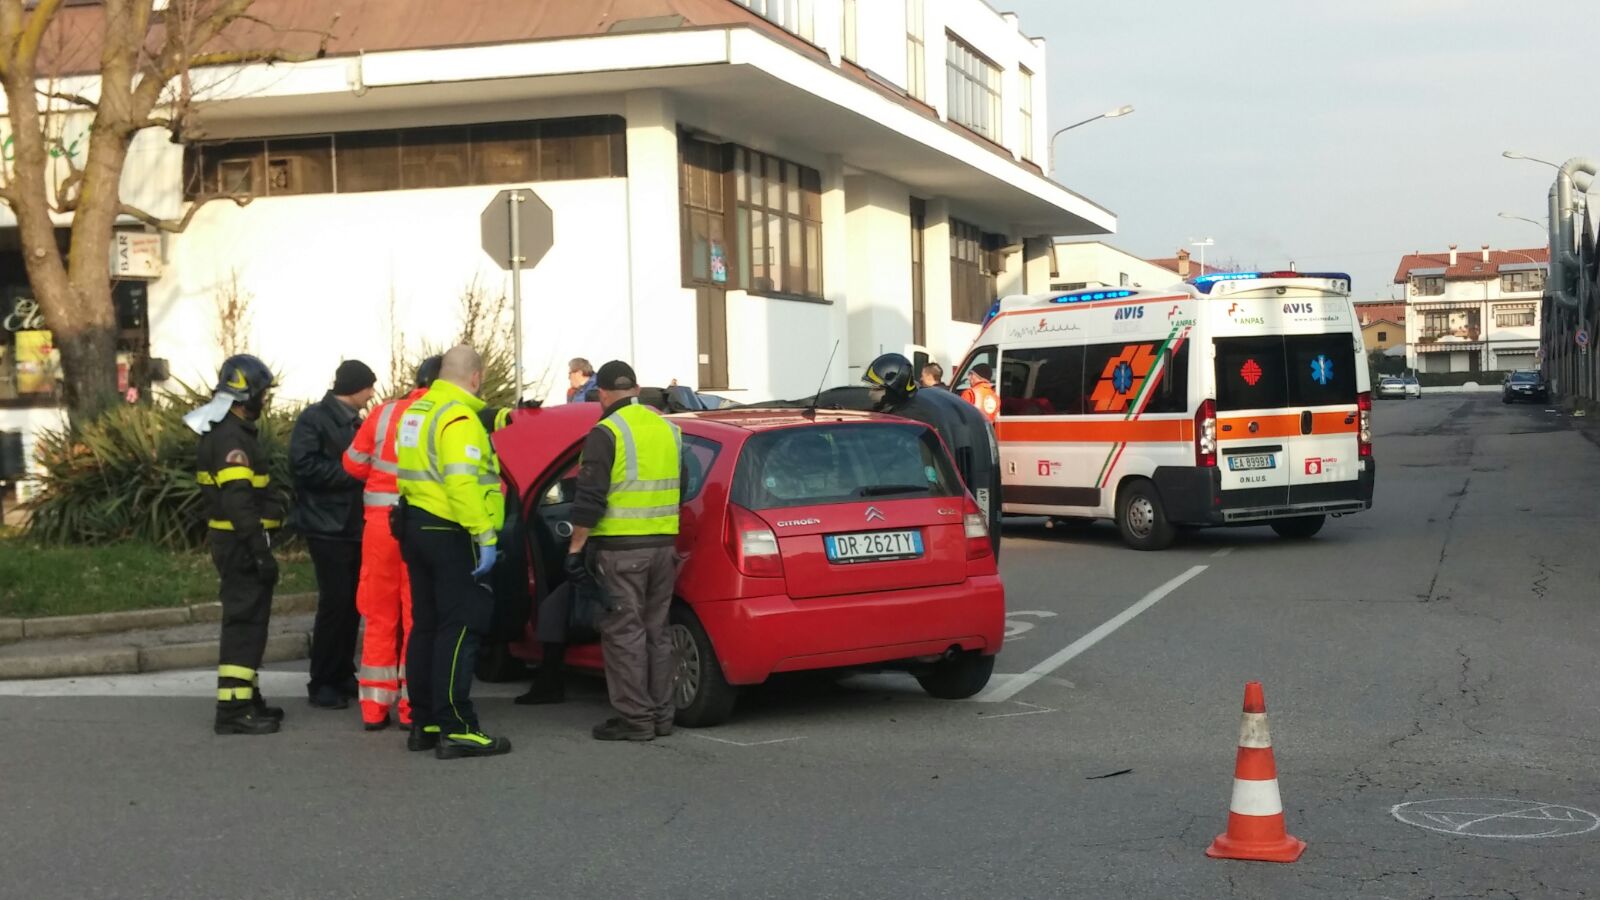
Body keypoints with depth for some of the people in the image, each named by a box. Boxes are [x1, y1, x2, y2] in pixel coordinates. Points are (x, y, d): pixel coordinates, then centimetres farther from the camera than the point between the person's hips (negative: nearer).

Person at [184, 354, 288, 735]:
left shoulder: (221, 432, 15)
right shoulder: (231, 438, -18)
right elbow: (239, 502, -25)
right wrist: (261, 552, -25)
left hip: (231, 542, 11)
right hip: (241, 543, -11)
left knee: (246, 621, 18)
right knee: (245, 622, -9)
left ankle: (247, 698, 28)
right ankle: (234, 709, -9)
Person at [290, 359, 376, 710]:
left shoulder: (352, 422, 18)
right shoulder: (315, 418, -9)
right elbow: (304, 465, -20)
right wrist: (350, 472, -19)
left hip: (354, 527, 8)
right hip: (328, 526, -8)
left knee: (351, 602, 9)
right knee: (335, 601, -9)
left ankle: (342, 675, 17)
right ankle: (321, 683, -1)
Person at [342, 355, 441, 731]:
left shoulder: (384, 414, 0)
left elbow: (353, 463, 8)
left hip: (380, 523, 3)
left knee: (380, 616, 13)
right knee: (418, 616, 7)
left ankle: (375, 707, 16)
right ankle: (413, 706, 8)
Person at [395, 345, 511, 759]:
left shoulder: (417, 410, 15)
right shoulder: (459, 417, -15)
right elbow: (463, 483, -25)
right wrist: (486, 538, -25)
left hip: (415, 526, 9)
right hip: (450, 534, -9)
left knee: (426, 626, 14)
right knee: (460, 629, -7)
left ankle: (423, 724, 19)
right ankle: (456, 729, -9)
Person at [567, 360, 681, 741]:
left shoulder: (606, 434, -11)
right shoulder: (668, 429, 12)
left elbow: (590, 499, -15)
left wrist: (576, 548, -10)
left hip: (621, 549, -7)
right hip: (663, 545, 7)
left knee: (624, 633, -2)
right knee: (656, 632, 14)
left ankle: (635, 718, -1)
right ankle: (661, 714, 17)